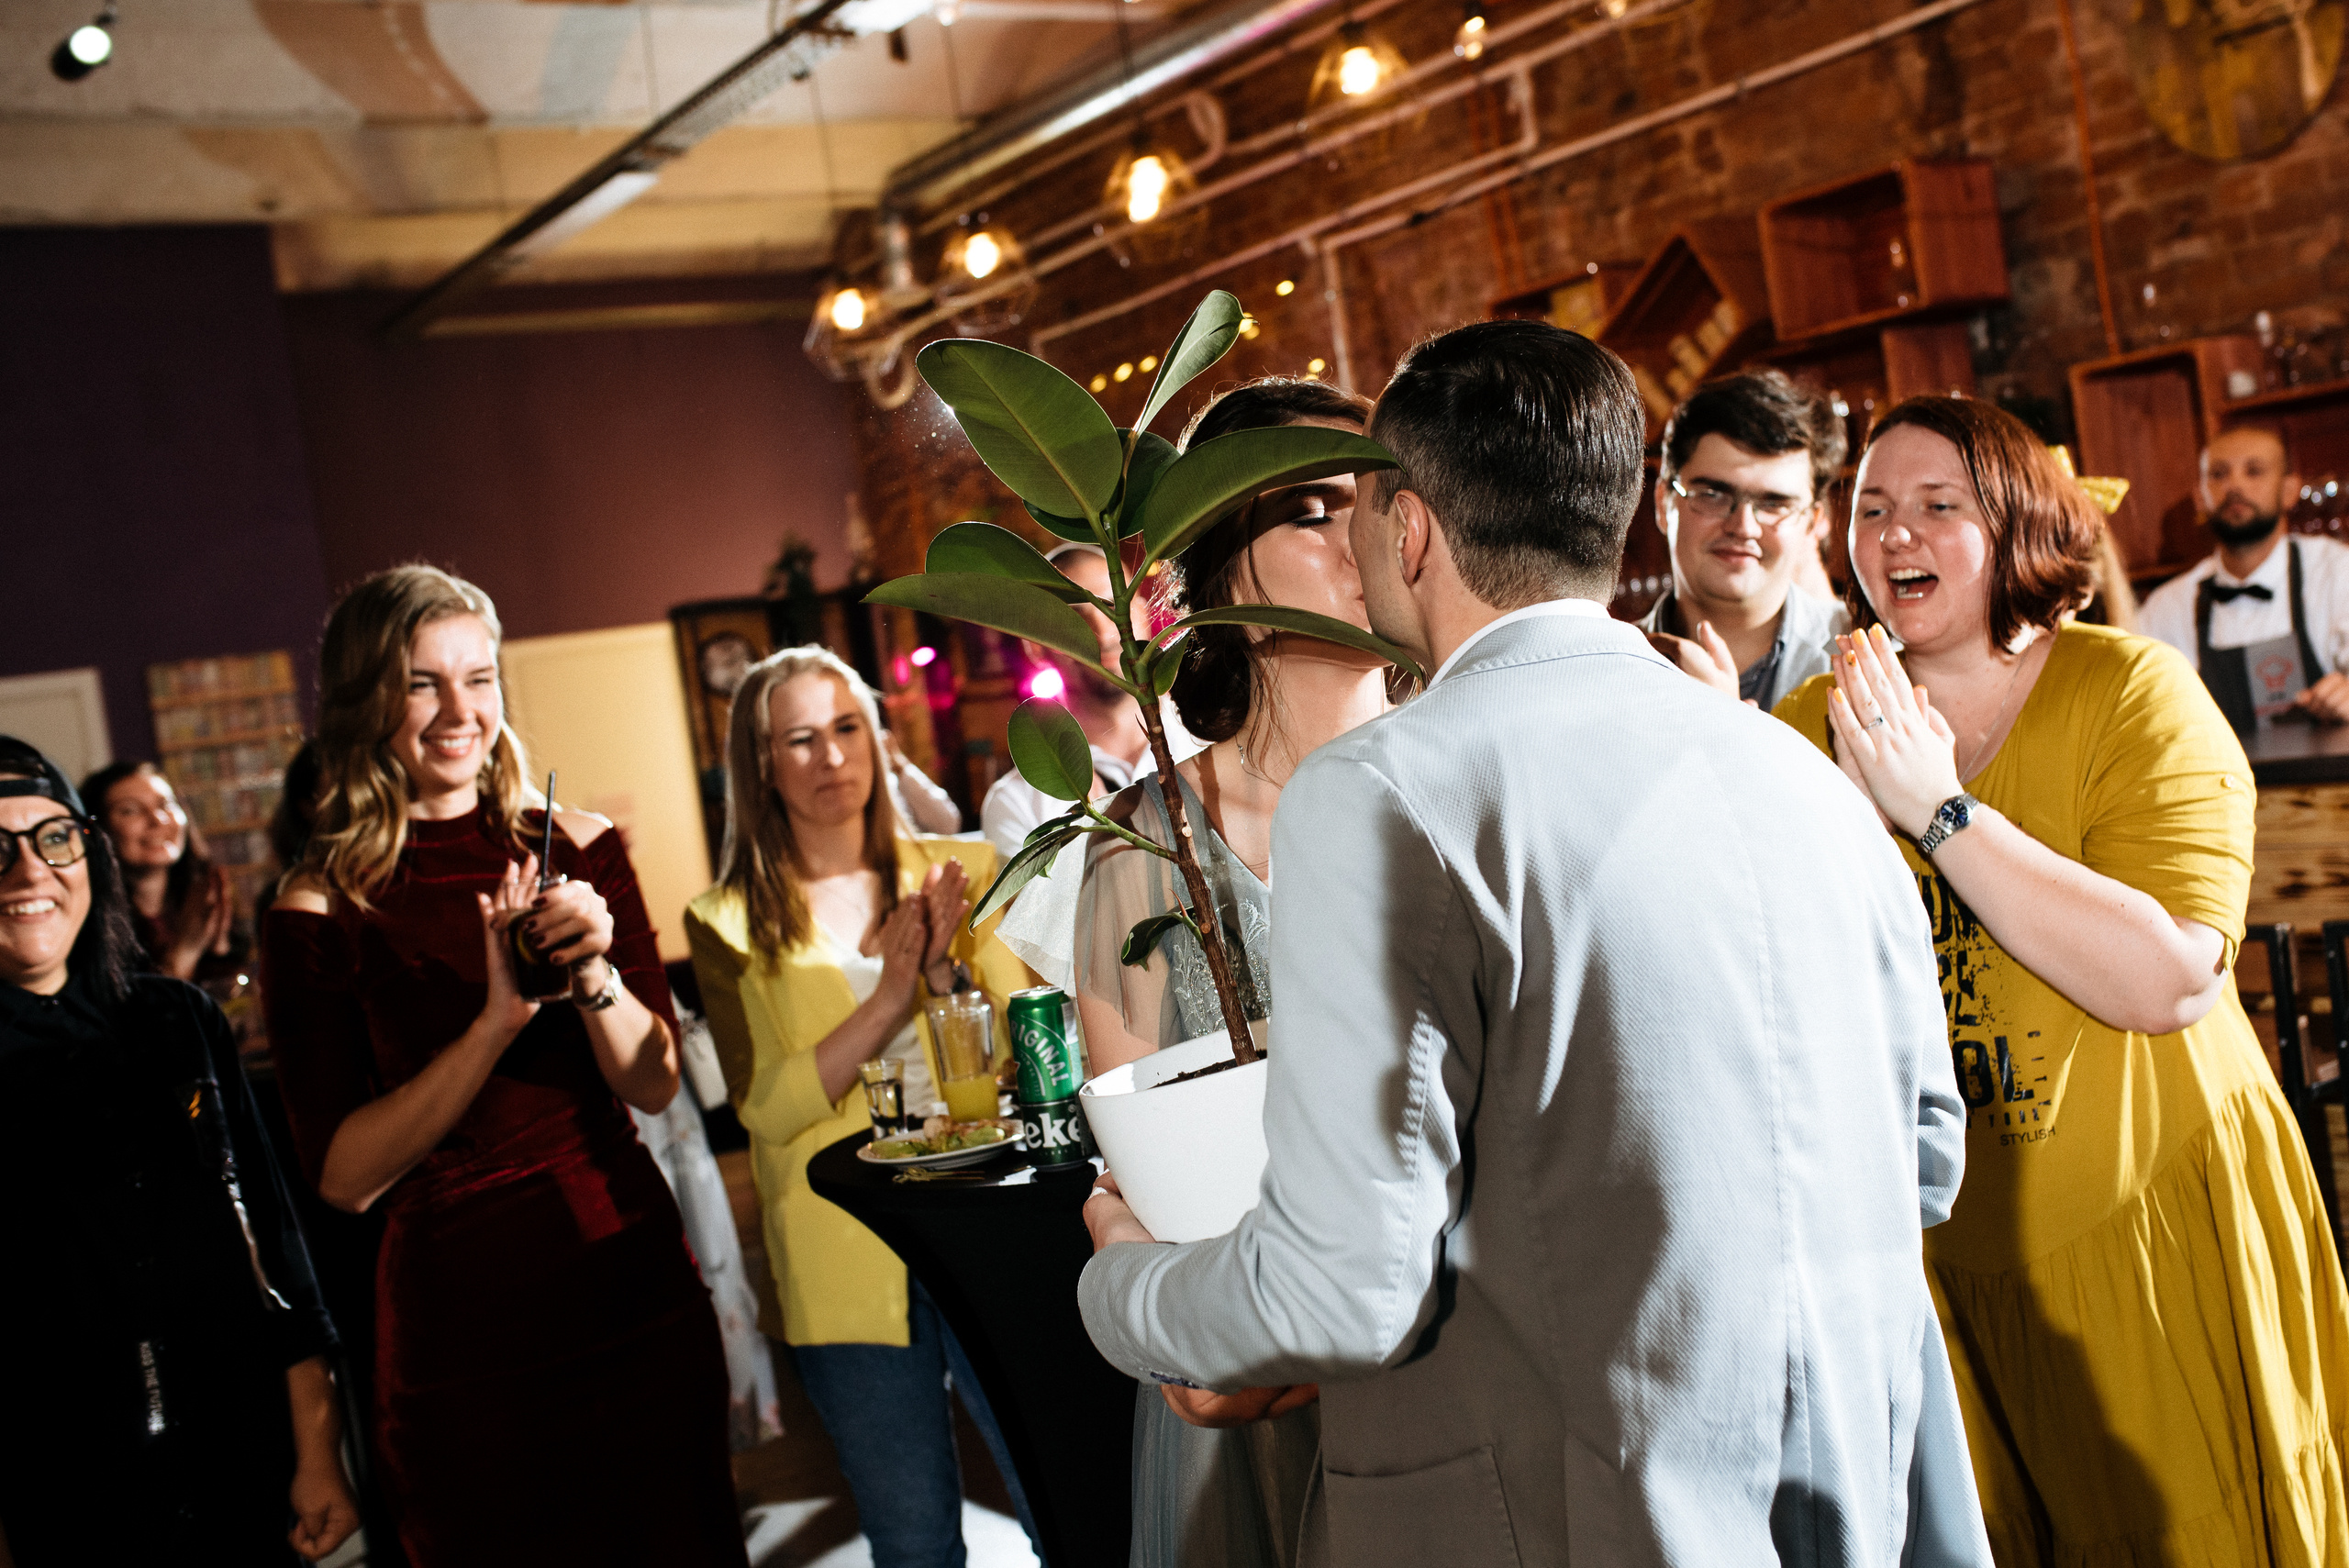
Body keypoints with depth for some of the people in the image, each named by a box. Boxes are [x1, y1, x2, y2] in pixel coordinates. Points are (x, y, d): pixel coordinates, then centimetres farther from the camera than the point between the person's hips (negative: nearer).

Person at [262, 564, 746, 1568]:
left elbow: (655, 1084, -1)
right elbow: (343, 1175, -11)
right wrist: (497, 1021, -21)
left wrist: (594, 974, -19)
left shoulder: (577, 852, 1)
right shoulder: (320, 912, -7)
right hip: (464, 1340, -3)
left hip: (639, 1288, 3)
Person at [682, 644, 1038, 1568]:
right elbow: (765, 1109, -9)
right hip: (851, 1272, 0)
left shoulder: (960, 873, 5)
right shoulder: (729, 925, 1)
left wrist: (945, 979, -15)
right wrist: (890, 998, -16)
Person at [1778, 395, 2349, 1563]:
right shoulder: (1817, 724, -1)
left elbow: (2169, 983, -25)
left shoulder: (2131, 695, -11)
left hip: (2146, 1238, -2)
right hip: (1936, 1263, 3)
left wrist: (1937, 807, -26)